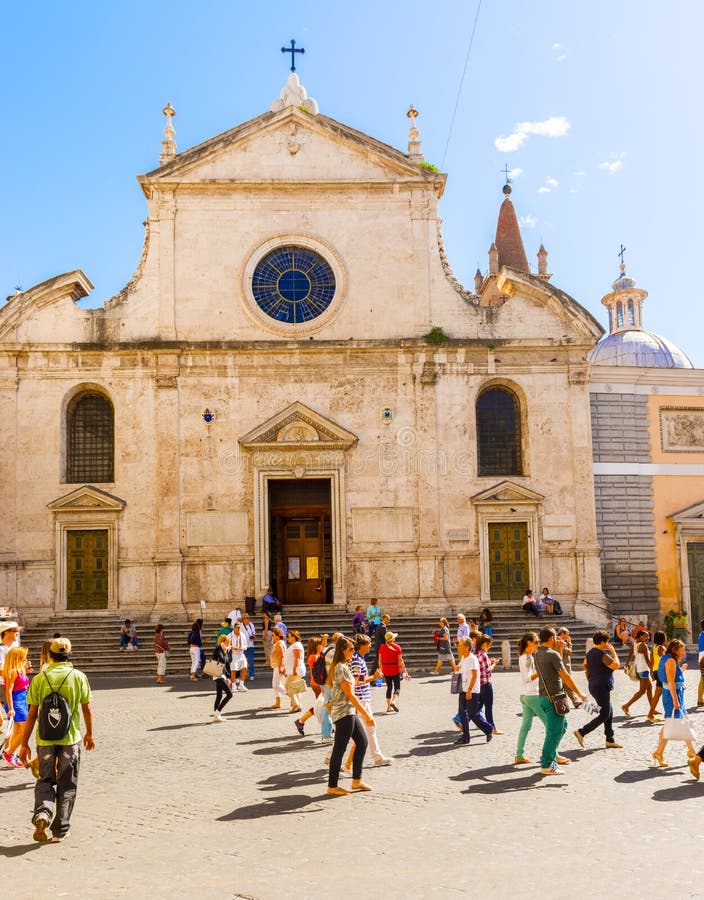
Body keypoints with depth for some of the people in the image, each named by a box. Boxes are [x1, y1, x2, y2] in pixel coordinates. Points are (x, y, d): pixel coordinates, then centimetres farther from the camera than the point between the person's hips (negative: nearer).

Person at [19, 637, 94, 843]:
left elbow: (32, 714, -4)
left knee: (45, 780, 16)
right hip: (71, 739, 0)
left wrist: (25, 744, 4)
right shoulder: (78, 677, -4)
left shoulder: (39, 679, -5)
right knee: (67, 785, 11)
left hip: (45, 739, 0)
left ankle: (42, 813, -10)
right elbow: (87, 709, 3)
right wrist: (89, 734, 17)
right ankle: (60, 830, 14)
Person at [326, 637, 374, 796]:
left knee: (362, 741, 13)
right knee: (339, 749, -2)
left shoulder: (340, 666, 13)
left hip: (349, 712, 10)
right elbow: (350, 695, -21)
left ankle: (356, 780, 21)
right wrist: (366, 714, -20)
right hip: (344, 713, -10)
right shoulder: (342, 668, -18)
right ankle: (332, 786, 7)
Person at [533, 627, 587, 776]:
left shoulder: (537, 654, 10)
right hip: (554, 697, -9)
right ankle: (546, 766, 2)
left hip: (543, 696, 9)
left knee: (562, 725, 23)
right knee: (554, 731, -2)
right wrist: (579, 693, -9)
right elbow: (565, 676, -16)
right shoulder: (553, 654, -16)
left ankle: (550, 754, 26)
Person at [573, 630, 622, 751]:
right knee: (604, 715, -4)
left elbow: (585, 665, 19)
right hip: (602, 688, -10)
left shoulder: (590, 653, 9)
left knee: (609, 712, 16)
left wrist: (590, 681, 26)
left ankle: (610, 740, 20)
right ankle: (581, 732, -8)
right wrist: (613, 652, -12)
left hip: (594, 686, 10)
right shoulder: (603, 654, -20)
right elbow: (616, 665, -26)